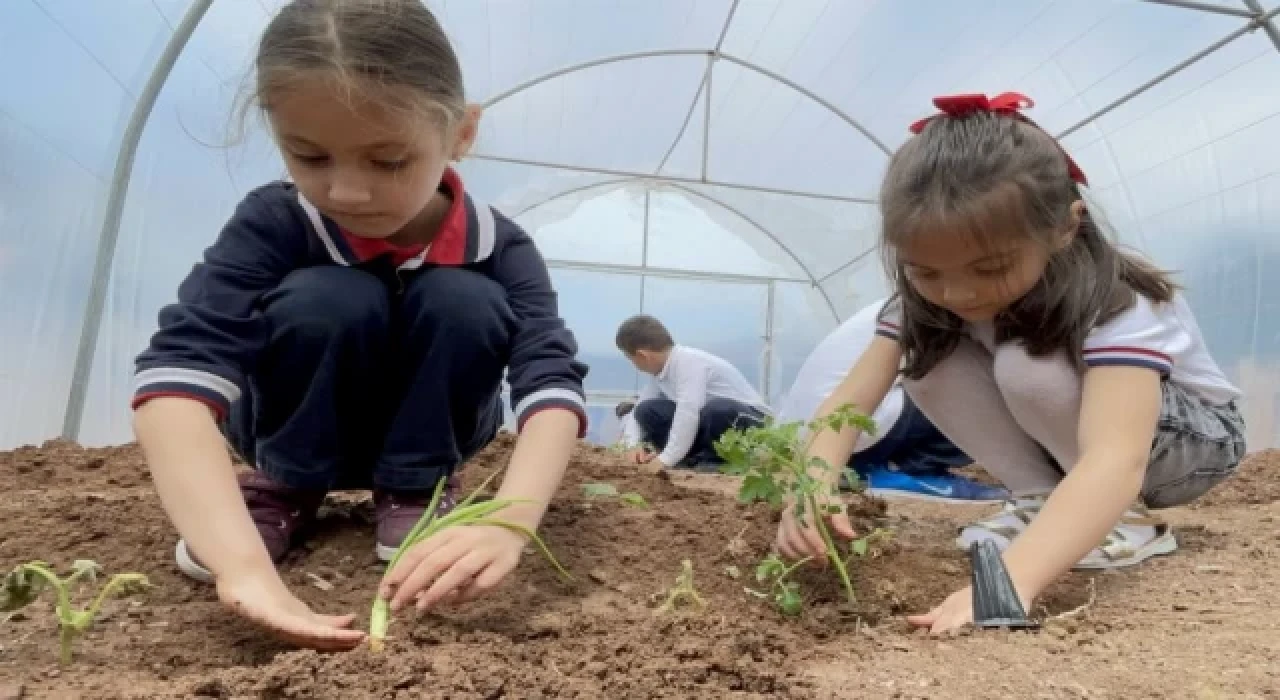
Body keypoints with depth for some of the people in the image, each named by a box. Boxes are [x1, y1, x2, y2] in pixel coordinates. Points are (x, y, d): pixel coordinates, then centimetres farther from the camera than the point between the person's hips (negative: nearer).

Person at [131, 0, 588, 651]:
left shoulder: (499, 248, -24)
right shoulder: (271, 226, -26)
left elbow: (553, 383, -36)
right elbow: (177, 370, -40)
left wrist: (508, 523, -56)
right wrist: (242, 564, -56)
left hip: (421, 437, 1)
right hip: (301, 437, 0)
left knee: (465, 300, -29)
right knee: (327, 299, -32)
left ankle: (414, 488, -6)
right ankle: (284, 486, -4)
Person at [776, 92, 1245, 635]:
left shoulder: (1115, 307, -37)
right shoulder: (927, 299, -22)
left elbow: (1115, 460, -52)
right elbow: (851, 398, -30)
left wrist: (1010, 579, -66)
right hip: (1066, 440, 5)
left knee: (1030, 366, -35)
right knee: (927, 362, -23)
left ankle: (1127, 519, -12)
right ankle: (1044, 499, -8)